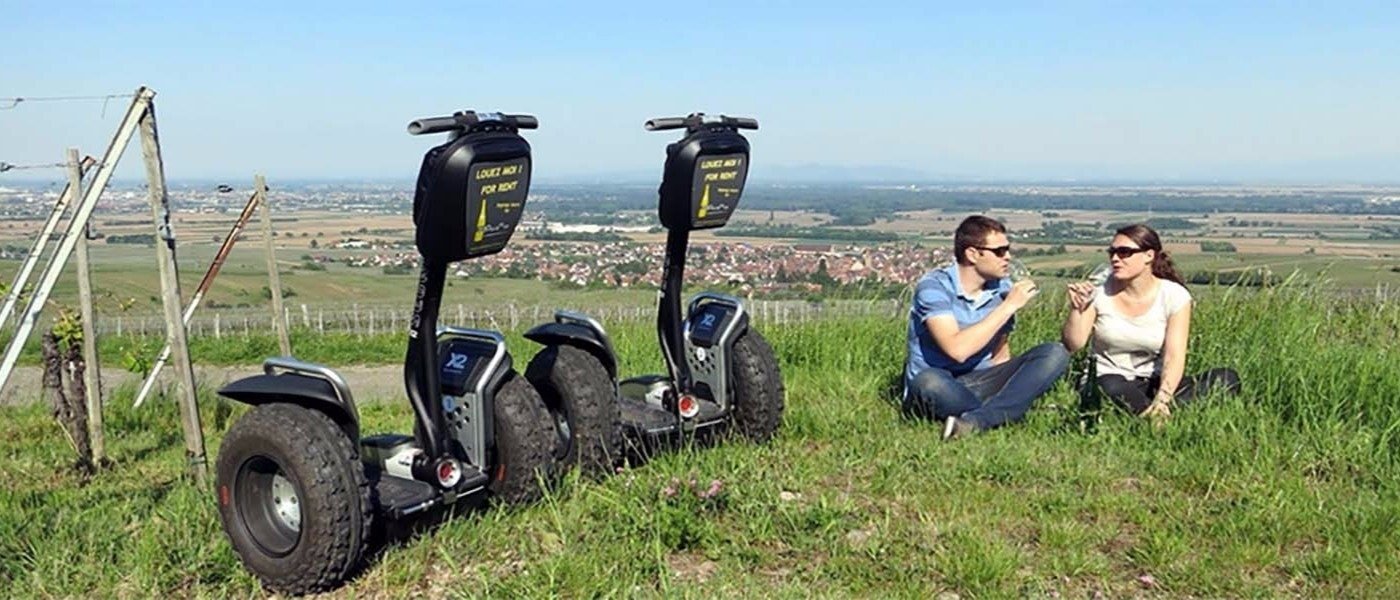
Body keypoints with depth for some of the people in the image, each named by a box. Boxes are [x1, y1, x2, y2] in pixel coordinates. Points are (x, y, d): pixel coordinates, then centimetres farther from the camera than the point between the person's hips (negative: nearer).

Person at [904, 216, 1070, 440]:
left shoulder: (1003, 289, 4)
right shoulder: (934, 286, -13)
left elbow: (1000, 356, 13)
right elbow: (957, 350, -26)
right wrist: (1008, 306, -18)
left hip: (980, 383, 6)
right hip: (940, 388, -6)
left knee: (1055, 353, -13)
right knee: (929, 382, -41)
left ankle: (975, 421, -30)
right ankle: (1001, 415, -16)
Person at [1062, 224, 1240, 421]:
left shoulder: (1174, 296, -5)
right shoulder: (1099, 291, -3)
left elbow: (1174, 356, -15)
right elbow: (1073, 345, -6)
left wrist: (1162, 399, -32)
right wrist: (1076, 309, -22)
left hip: (1154, 384, 2)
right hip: (1108, 380, -2)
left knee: (1227, 378, -21)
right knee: (1111, 388, -39)